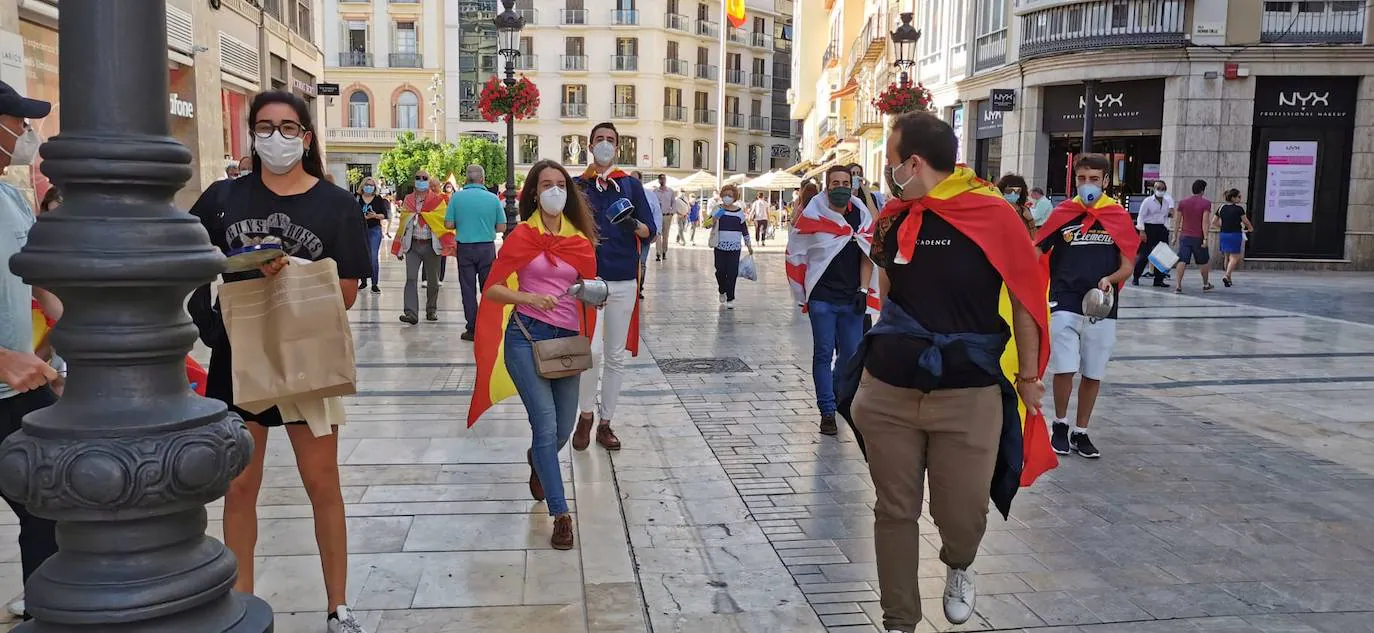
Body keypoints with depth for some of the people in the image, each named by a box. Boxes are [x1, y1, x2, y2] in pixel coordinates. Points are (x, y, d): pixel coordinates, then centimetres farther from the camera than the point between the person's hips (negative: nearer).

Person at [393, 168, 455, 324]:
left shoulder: (437, 200, 2)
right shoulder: (407, 200, 11)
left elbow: (443, 221, -4)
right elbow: (403, 223, 13)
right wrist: (400, 247, 11)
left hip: (431, 245, -2)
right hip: (412, 245, 2)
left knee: (432, 280, 9)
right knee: (411, 279, -9)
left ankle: (431, 310, 23)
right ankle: (410, 313, -14)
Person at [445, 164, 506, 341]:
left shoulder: (457, 197, -5)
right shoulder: (493, 198, -5)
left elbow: (448, 224, -4)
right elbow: (501, 227, -3)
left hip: (465, 248, 0)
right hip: (487, 248, 0)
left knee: (468, 289, 7)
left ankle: (472, 329, 8)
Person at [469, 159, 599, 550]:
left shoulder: (580, 240, 10)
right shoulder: (522, 235, -1)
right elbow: (492, 289, -3)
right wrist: (529, 297, -20)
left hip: (566, 339, 4)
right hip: (526, 336, -4)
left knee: (563, 429, 11)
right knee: (546, 423, -13)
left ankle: (537, 461, 47)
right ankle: (560, 514, -6)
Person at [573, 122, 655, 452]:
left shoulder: (631, 185, 8)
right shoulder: (577, 185, 6)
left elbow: (649, 233, 6)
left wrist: (633, 224, -16)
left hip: (624, 281, 2)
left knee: (616, 356, 7)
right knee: (591, 350, -16)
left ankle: (605, 423, 20)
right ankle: (586, 414, 7)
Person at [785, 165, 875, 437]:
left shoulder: (861, 214, 5)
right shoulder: (814, 214, -4)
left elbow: (867, 254, 8)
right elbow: (796, 252, 3)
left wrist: (863, 290, 1)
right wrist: (803, 292, 2)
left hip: (851, 299, 3)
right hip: (822, 299, -3)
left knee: (851, 353, 9)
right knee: (824, 354, 2)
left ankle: (839, 394, 34)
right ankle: (827, 412, 8)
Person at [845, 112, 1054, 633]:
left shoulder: (994, 216, -11)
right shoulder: (892, 219, 4)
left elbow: (1025, 300, -2)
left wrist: (1028, 376, 3)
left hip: (968, 395, -4)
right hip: (887, 392, 4)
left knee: (962, 515, 3)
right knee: (895, 512, 9)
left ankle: (958, 568, 40)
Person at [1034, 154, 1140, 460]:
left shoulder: (1119, 216, 4)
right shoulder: (1062, 214, 2)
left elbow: (1128, 265, 5)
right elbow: (1036, 255, 5)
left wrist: (1111, 279, -15)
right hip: (1065, 305, -1)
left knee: (1093, 374, 8)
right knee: (1064, 369, -7)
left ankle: (1080, 433, 24)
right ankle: (1059, 425, 17)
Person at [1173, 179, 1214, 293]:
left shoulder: (1183, 202, 6)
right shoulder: (1206, 203, -6)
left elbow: (1177, 220, 5)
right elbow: (1205, 222, -15)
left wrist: (1175, 236, 10)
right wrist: (1205, 238, -15)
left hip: (1184, 236, 3)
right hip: (1198, 237, -3)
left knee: (1182, 261, -3)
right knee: (1203, 261, 14)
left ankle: (1178, 285, -14)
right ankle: (1206, 285, 27)